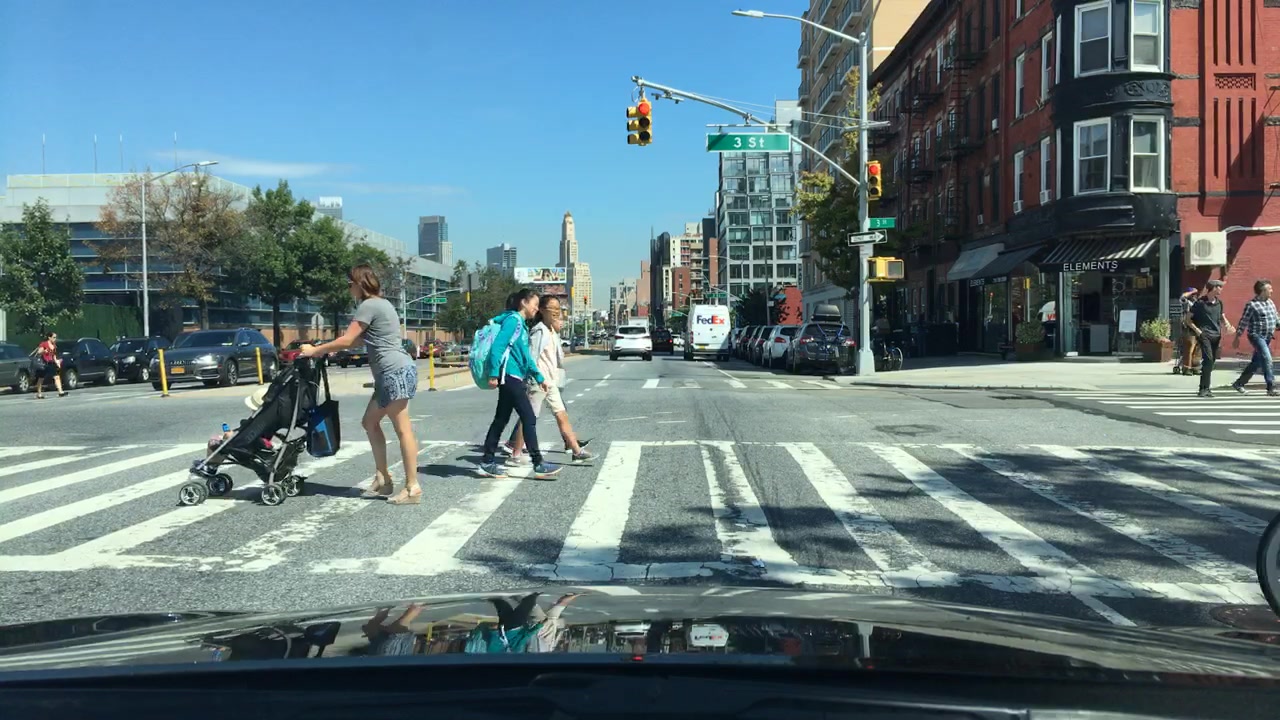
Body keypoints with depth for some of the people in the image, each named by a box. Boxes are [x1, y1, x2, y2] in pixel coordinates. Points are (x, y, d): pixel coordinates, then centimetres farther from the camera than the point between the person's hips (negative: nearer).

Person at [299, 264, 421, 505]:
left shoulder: (369, 305, -10)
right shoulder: (380, 303, 22)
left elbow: (347, 341, -12)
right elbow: (360, 340, 23)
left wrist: (315, 351, 0)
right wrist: (326, 349, 17)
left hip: (396, 371, -11)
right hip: (393, 372, 11)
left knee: (402, 429, -8)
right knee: (370, 422, 15)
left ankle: (413, 488, -6)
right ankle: (382, 479, 17)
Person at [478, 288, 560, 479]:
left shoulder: (521, 324, 19)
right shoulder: (513, 320, -10)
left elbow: (526, 356, 23)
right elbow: (498, 346, -18)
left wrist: (540, 378, 24)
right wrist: (493, 374, -22)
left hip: (513, 379, 10)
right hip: (510, 377, -10)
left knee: (501, 420, 11)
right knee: (529, 419, -8)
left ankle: (488, 463, 17)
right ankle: (538, 465, -4)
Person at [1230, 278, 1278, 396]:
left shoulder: (1271, 302, 11)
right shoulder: (1251, 305, -11)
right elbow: (1243, 322, -8)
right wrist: (1237, 338, -7)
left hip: (1267, 337, 8)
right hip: (1256, 336, -8)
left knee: (1257, 362, 11)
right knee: (1266, 359, -17)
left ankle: (1239, 384, 22)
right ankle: (1271, 388, -16)